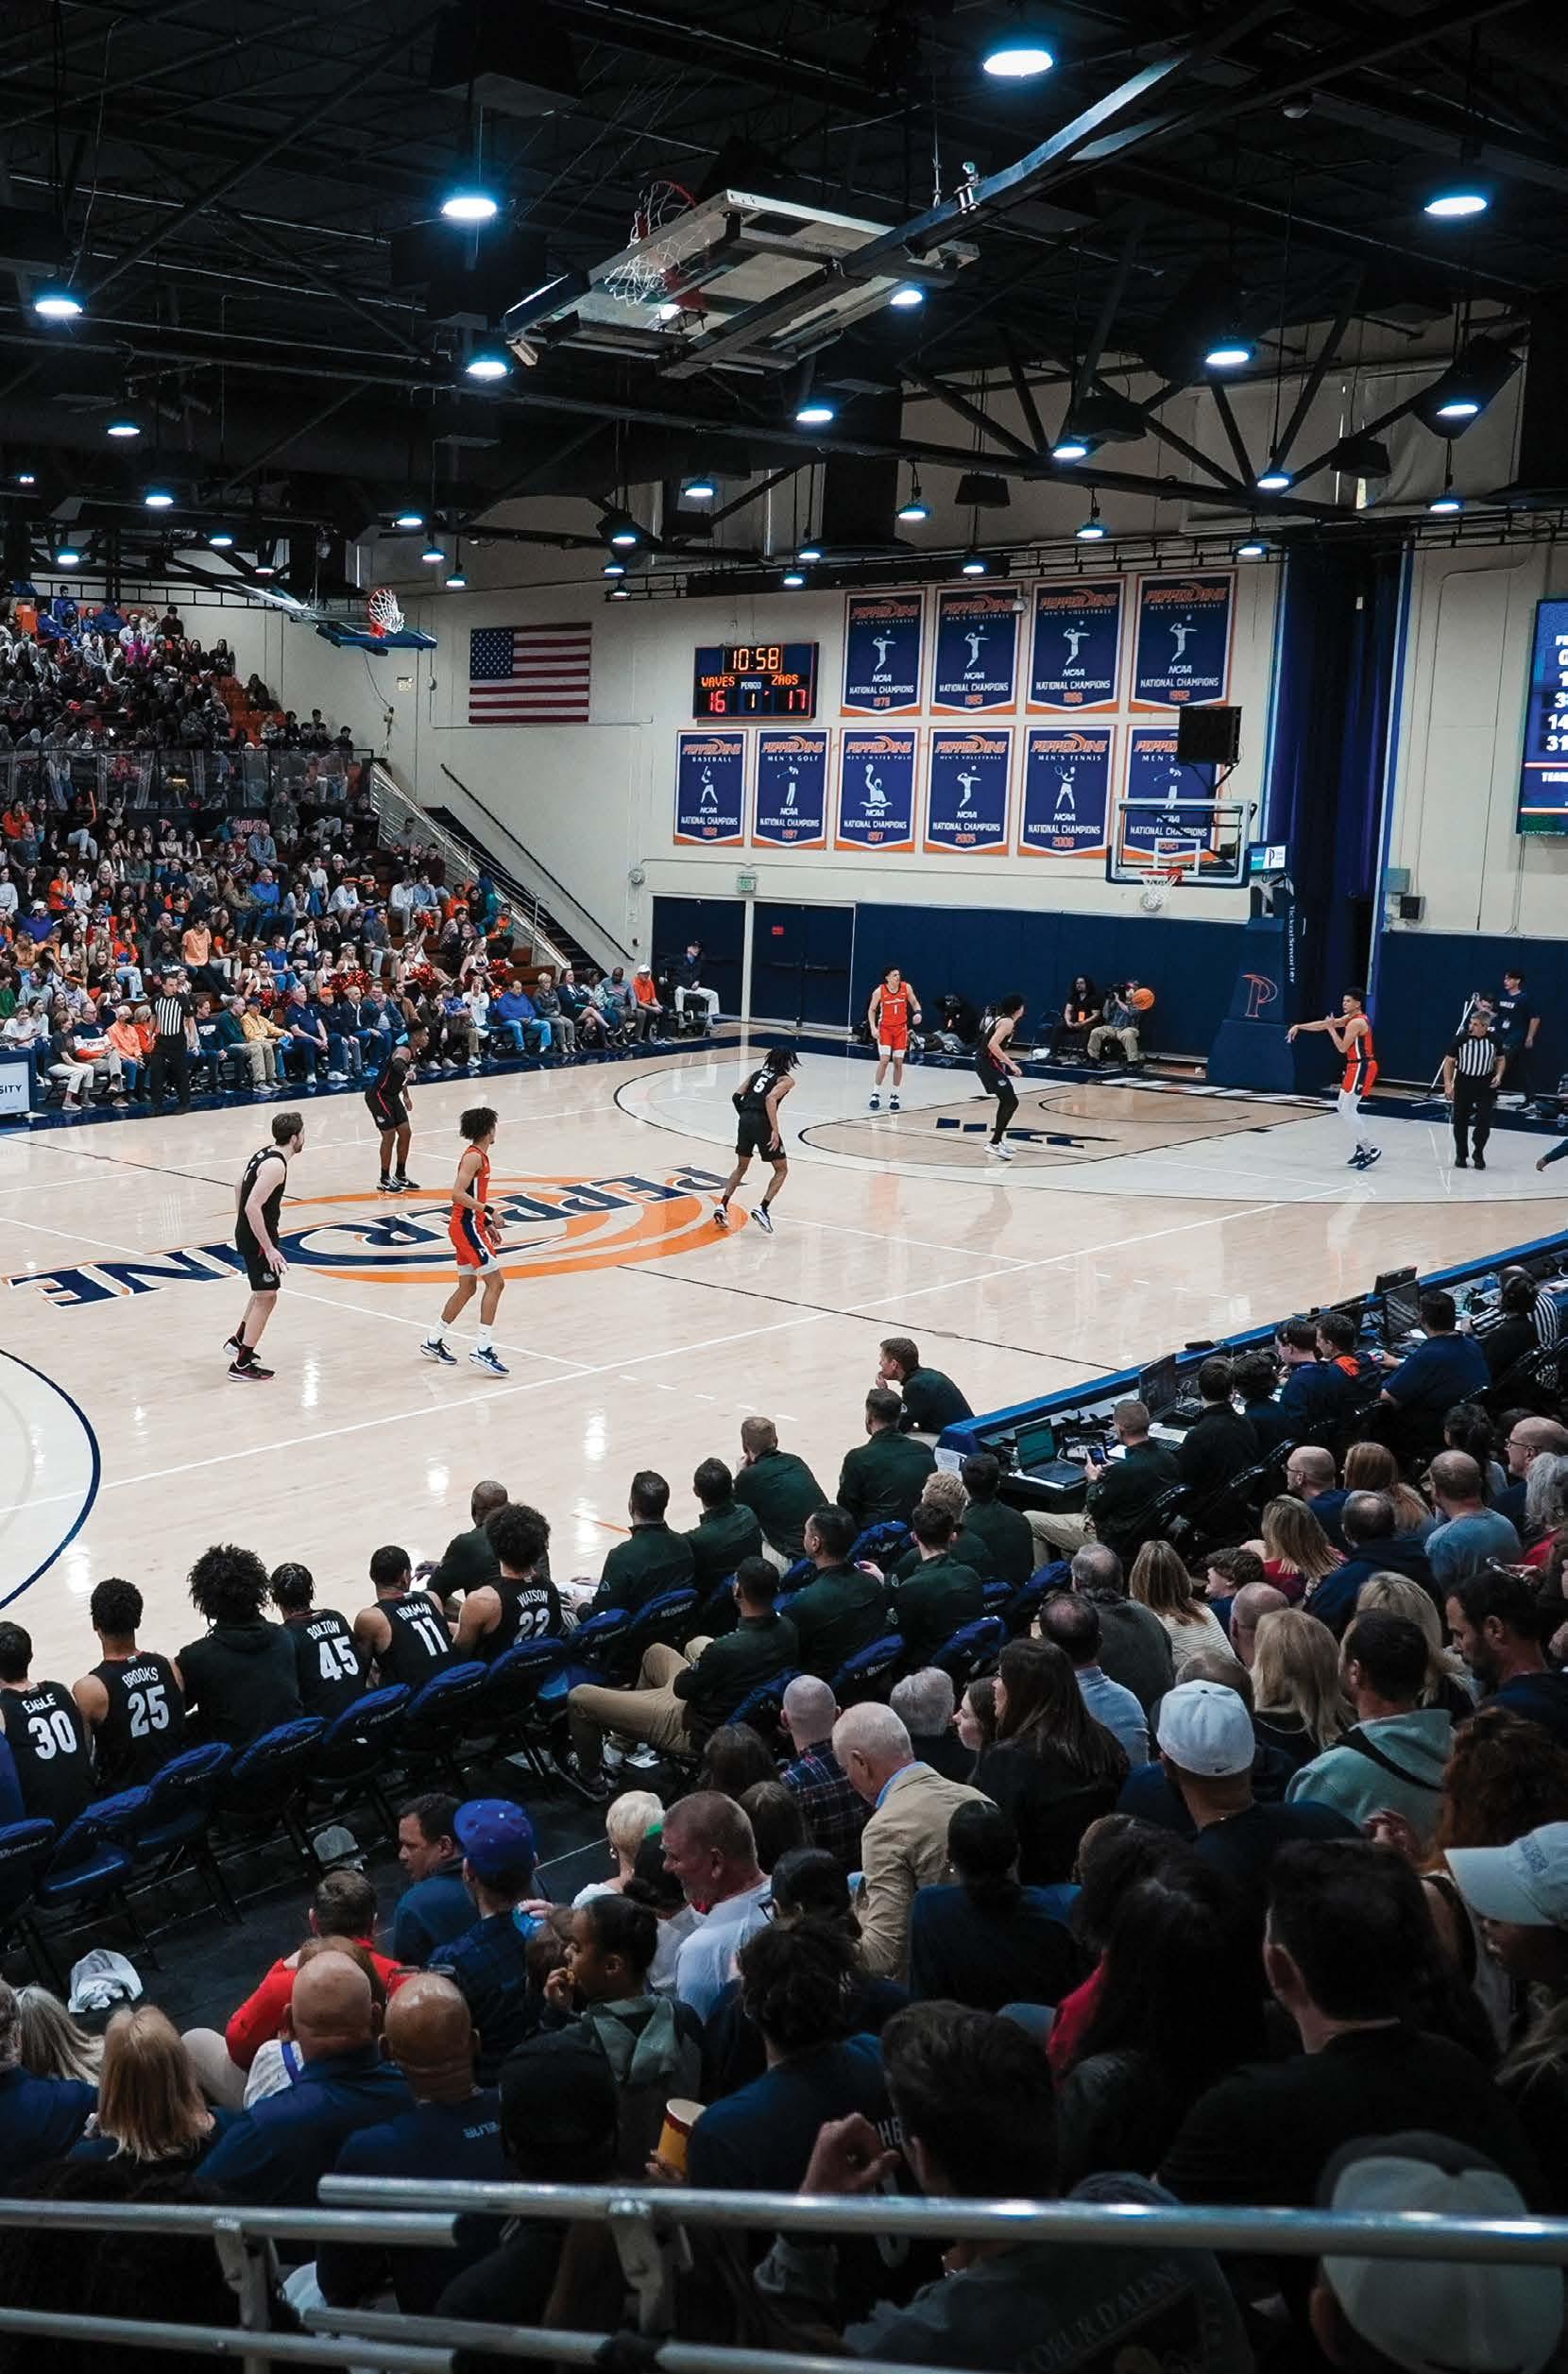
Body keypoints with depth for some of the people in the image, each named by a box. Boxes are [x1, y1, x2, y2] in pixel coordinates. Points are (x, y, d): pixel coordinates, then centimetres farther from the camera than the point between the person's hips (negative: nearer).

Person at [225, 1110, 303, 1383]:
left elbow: (241, 1187, 19)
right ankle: (242, 1364, 2)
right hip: (258, 1239, -10)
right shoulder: (276, 1165, -23)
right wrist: (269, 1249, -25)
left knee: (264, 1292, 26)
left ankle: (238, 1341, 38)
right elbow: (253, 1207, -29)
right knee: (266, 1298, -2)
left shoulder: (266, 1153, 6)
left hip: (247, 1233, 10)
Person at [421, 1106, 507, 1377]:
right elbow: (458, 1194, -24)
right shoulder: (474, 1157, -15)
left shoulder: (478, 1156, 15)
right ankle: (483, 1349, -17)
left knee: (467, 1287, 16)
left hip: (468, 1226, 10)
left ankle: (434, 1341, 25)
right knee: (496, 1281, -13)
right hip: (467, 1227, -10)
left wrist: (487, 1224, 19)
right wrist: (488, 1209, -24)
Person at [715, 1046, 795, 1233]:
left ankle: (722, 1206, 11)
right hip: (763, 1123, -6)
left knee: (741, 1167, 24)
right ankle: (763, 1208, -8)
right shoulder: (786, 1080, 3)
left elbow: (736, 1097, 11)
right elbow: (770, 1099, -16)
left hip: (745, 1120, 6)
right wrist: (775, 1130, -18)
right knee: (782, 1170, 9)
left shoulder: (757, 1073, 20)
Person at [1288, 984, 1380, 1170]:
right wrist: (1299, 1026, 16)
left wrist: (1331, 1028, -10)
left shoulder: (1356, 1023, -17)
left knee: (1347, 1111, -11)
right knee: (1343, 1108, 14)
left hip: (1361, 1067, -10)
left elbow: (1342, 1048, -17)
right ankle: (1361, 1146, 15)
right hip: (1356, 1066, 10)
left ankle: (1371, 1148, -10)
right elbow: (1323, 1024, 17)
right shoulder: (1349, 1018, 13)